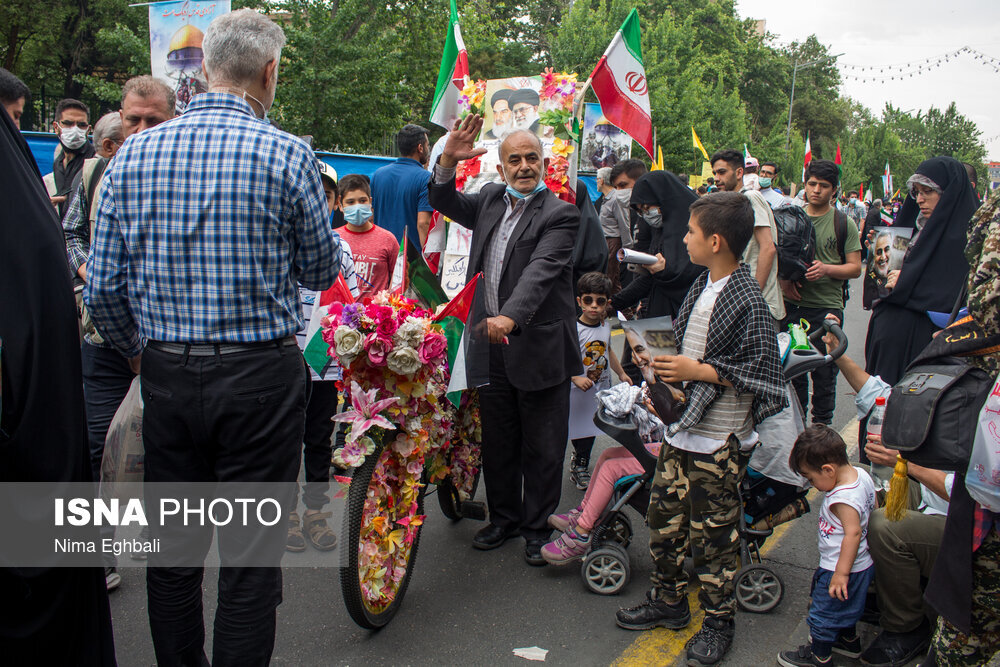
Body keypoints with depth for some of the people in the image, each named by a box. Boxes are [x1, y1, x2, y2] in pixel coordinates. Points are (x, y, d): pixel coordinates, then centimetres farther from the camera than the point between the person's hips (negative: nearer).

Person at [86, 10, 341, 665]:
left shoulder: (134, 153, 2)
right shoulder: (288, 155, -10)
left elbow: (102, 287, 2)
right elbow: (321, 272, 0)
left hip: (166, 375, 4)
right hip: (260, 376, -4)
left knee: (173, 546, 18)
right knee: (252, 556, 7)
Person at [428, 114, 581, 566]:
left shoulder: (559, 214, -9)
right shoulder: (491, 201, 10)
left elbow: (541, 270, -23)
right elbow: (445, 203, 18)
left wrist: (509, 316, -39)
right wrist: (448, 160, -2)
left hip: (539, 347, -5)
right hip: (492, 344, 6)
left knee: (542, 448, 7)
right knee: (497, 442, 16)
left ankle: (537, 527, 23)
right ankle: (503, 517, 33)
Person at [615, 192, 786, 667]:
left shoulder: (748, 301, -18)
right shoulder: (702, 286, 7)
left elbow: (759, 373, -20)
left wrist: (698, 371, -20)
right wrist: (669, 365, 5)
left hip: (719, 440, -8)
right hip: (682, 428, 8)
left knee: (713, 534, 6)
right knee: (663, 519, 16)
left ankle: (718, 621, 25)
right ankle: (669, 601, 34)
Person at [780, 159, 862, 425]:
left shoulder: (844, 223, 2)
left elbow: (855, 268, 0)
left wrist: (826, 269, -18)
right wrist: (783, 279, -6)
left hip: (827, 306, -2)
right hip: (792, 304, 2)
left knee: (824, 371, 3)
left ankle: (822, 424, 18)